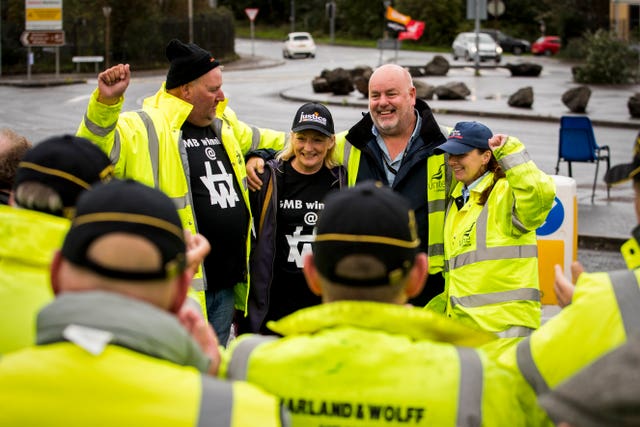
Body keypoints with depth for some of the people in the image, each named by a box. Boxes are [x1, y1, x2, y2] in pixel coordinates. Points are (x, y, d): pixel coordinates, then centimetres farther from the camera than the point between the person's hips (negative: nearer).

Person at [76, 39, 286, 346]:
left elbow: (258, 140, 35)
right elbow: (96, 148, -25)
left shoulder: (223, 125, 15)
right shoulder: (146, 128, -11)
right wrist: (106, 101, -40)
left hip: (227, 284, 8)